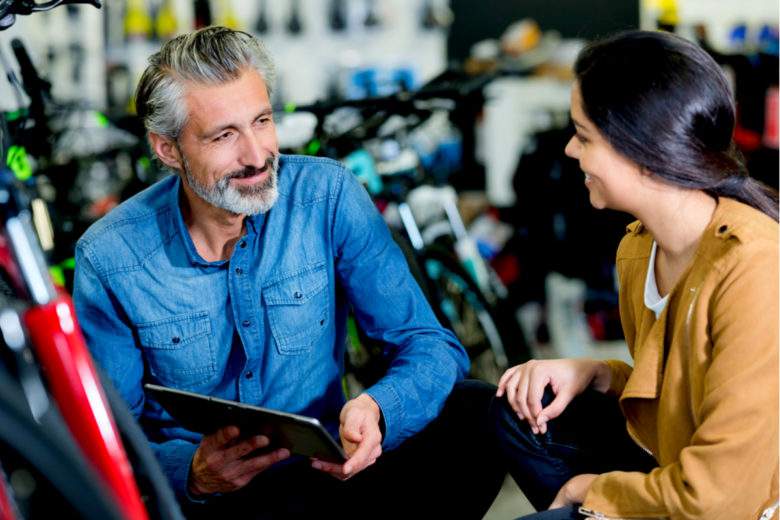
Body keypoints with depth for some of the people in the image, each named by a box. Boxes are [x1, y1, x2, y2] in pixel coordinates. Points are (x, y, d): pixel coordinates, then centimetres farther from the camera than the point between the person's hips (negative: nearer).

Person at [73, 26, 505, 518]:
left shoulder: (328, 196, -7)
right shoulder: (107, 260, -10)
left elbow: (431, 345, -6)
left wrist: (375, 409, -29)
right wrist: (192, 471, -29)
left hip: (328, 474, 2)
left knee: (477, 413, -21)